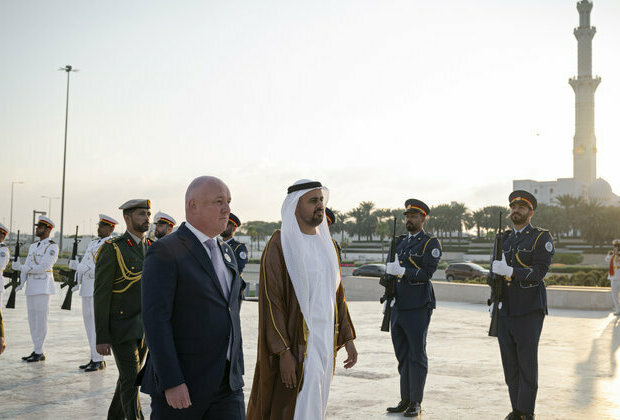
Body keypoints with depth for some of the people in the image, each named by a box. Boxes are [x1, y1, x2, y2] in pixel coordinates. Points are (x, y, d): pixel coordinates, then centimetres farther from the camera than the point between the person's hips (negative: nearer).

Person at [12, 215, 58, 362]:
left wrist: (21, 267, -18)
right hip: (31, 287, 8)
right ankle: (37, 351, 15)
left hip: (43, 287, -8)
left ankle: (39, 352, -1)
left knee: (40, 320, -6)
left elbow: (43, 267, -16)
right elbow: (27, 266, 12)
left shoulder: (52, 247, -6)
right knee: (32, 320, 9)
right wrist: (21, 282, -2)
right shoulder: (33, 247, 19)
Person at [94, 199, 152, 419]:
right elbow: (101, 295, -12)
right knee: (131, 381, -10)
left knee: (129, 377, 16)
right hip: (121, 327, -6)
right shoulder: (112, 249, -11)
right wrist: (101, 338, -15)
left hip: (145, 327, 6)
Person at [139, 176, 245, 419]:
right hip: (178, 384, -6)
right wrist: (171, 383, -21)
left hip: (226, 385, 6)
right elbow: (155, 320, -17)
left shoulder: (225, 252, 14)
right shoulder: (164, 253, -11)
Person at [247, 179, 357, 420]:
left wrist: (347, 338, 11)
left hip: (325, 342, 7)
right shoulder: (280, 245, -11)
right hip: (295, 344, -7)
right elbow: (271, 301, -15)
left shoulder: (327, 244, 11)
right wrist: (284, 352, -19)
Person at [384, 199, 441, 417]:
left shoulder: (431, 243, -4)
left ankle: (416, 402, 9)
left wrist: (402, 271, -23)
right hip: (398, 307, 6)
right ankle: (405, 400, 19)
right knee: (402, 355, 11)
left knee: (417, 356, 0)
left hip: (418, 307, -6)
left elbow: (427, 272, -15)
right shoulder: (400, 241, 16)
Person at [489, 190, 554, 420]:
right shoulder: (504, 238, 15)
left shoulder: (542, 238, -2)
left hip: (529, 311, -5)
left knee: (527, 363, -2)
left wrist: (510, 271, -23)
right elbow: (494, 269, 18)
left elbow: (539, 272, -13)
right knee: (510, 363, 8)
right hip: (504, 310, 5)